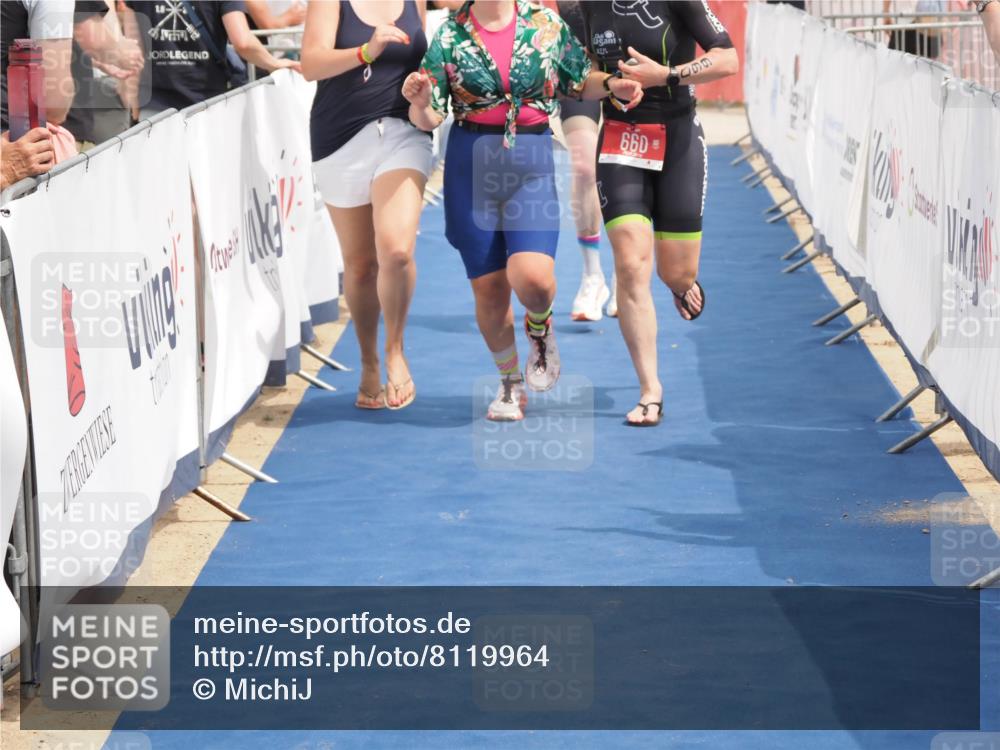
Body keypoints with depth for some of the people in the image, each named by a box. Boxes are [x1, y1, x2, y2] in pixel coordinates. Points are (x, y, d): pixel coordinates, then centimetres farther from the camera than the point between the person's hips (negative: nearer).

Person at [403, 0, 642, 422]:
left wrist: (610, 85, -5)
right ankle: (510, 383, 28)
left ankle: (539, 327, 15)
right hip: (471, 165, 1)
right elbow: (429, 119, 0)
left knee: (533, 277, -21)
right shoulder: (450, 34, 0)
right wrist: (418, 103, -22)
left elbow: (578, 82, 15)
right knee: (488, 290, 4)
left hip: (532, 163, -1)